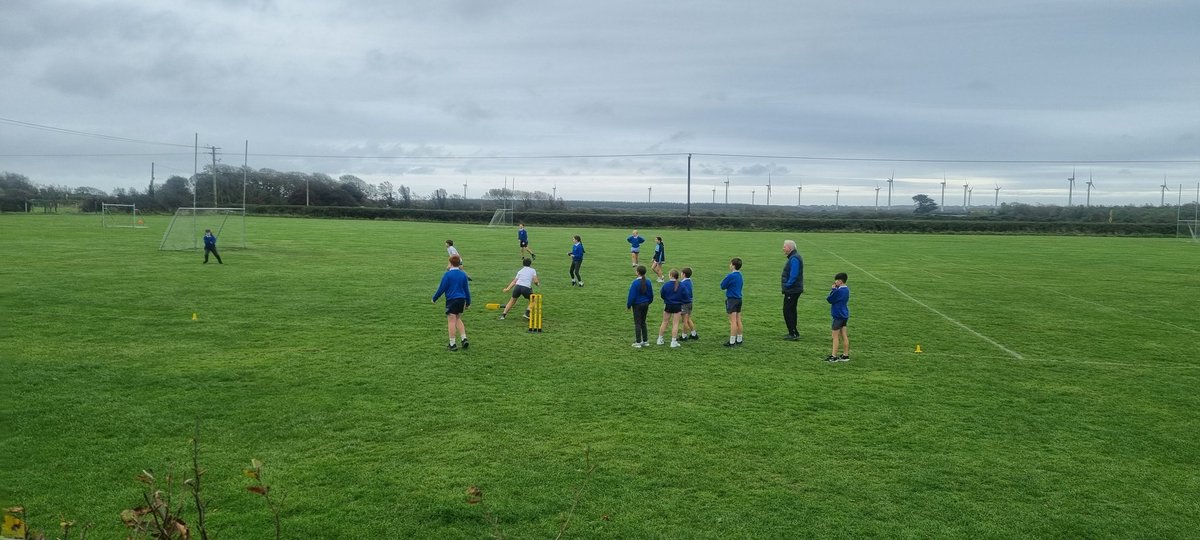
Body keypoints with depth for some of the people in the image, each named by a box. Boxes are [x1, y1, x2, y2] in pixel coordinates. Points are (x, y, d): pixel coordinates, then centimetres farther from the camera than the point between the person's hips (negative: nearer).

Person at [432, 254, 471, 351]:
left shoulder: (447, 274, -9)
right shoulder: (463, 274, 5)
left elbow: (441, 288, -6)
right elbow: (467, 289, 11)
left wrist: (434, 299, 7)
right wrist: (468, 302, 19)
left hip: (451, 300, -5)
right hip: (462, 300, 5)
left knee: (451, 321, -1)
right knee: (458, 319, 20)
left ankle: (452, 344, 1)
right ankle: (464, 339, 8)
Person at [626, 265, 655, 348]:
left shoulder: (635, 283, -18)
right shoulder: (648, 282, -1)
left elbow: (631, 295, -15)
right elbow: (651, 294, 8)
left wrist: (628, 306, -4)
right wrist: (649, 302, 23)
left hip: (637, 305, -6)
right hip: (645, 304, 6)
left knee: (637, 323, 1)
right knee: (643, 323, 16)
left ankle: (638, 342, 3)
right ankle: (645, 341, 19)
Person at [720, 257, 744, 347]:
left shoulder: (730, 276, -16)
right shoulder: (740, 275, 10)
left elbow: (722, 286, -9)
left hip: (732, 299, -8)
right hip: (739, 299, 8)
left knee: (733, 321, -8)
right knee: (738, 320, 12)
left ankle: (732, 342, -6)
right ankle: (739, 340, 19)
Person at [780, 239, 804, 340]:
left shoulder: (794, 259, -19)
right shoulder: (793, 257, 15)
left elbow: (793, 275, -26)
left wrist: (787, 285, -18)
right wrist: (786, 285, 15)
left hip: (792, 290, -11)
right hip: (794, 289, 11)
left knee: (787, 310, -7)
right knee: (791, 310, 17)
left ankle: (793, 333, -5)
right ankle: (793, 332, 25)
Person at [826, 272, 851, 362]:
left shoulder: (839, 291, -21)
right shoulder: (846, 289, 7)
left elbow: (830, 299, -13)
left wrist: (833, 289, -6)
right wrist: (835, 289, -2)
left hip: (838, 316, -9)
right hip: (844, 315, 9)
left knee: (835, 336, -3)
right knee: (844, 336, 11)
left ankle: (833, 356, 0)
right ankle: (846, 355, 15)